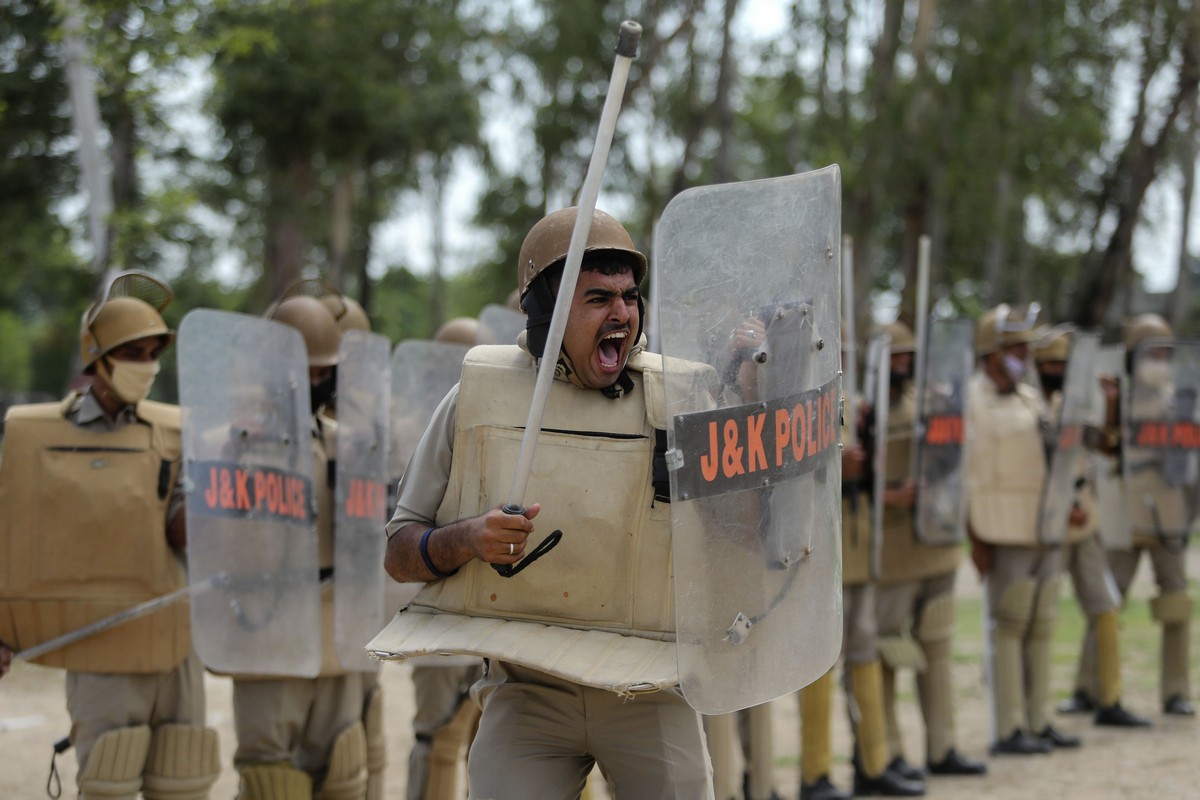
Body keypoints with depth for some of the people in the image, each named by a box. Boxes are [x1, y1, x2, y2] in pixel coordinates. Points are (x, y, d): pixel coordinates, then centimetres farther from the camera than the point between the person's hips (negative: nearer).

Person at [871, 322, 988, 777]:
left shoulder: (924, 405, 11)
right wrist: (891, 498, -27)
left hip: (935, 546, 6)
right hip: (889, 553, -6)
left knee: (936, 650, 11)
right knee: (886, 655, -1)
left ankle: (941, 749, 18)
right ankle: (888, 754, 8)